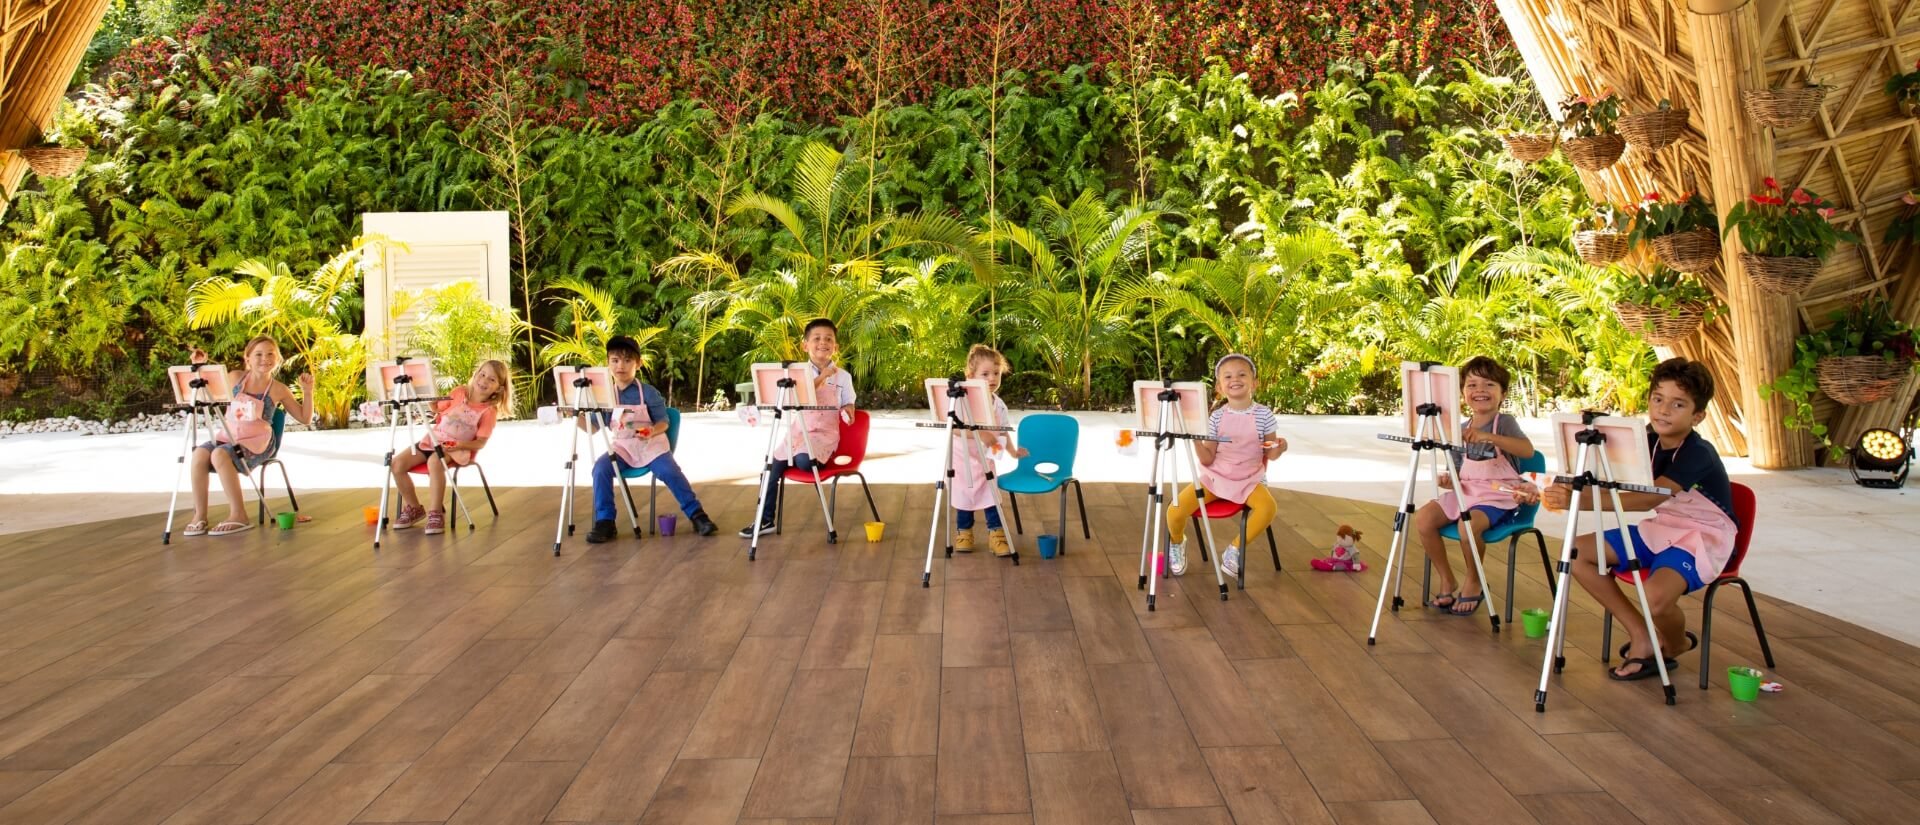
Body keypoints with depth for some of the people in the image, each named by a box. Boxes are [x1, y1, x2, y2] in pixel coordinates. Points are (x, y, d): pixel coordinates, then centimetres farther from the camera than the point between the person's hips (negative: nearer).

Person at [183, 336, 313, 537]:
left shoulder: (278, 390, 3)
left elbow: (304, 417, 7)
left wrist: (307, 391, -6)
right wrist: (199, 367, 6)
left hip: (256, 443, -4)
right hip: (228, 437, 4)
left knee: (220, 455, -33)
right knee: (200, 454, -28)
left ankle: (239, 515, -27)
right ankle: (199, 516, -21)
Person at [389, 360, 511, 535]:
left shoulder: (489, 411, -10)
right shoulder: (458, 392, 1)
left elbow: (480, 443, -14)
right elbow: (436, 411, 13)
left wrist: (459, 445, -26)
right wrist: (431, 404, -4)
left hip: (459, 448, -5)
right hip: (433, 440, 5)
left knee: (434, 462, -38)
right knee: (397, 464, -12)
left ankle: (436, 513, -27)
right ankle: (414, 508, 7)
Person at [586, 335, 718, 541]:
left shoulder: (648, 392, -6)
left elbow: (663, 422, -5)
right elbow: (593, 426, 7)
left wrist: (652, 431, -27)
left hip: (651, 446, -2)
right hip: (623, 447, 2)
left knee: (670, 472, -24)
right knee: (600, 469, -23)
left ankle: (696, 514, -8)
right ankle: (605, 522, -13)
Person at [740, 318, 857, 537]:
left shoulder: (842, 376, 3)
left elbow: (848, 405, 11)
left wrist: (848, 413, -13)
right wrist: (821, 378, -15)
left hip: (824, 435, -3)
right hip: (797, 432, 3)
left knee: (804, 460, -34)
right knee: (770, 466, -13)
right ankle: (765, 519, -1)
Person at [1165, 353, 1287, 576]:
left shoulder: (1263, 415, -5)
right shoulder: (1216, 417, -3)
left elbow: (1269, 455, 1)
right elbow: (1207, 458, -5)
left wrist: (1278, 449, -21)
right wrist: (1195, 441, -22)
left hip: (1248, 479, 0)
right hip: (1215, 476, 1)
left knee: (1268, 507, -32)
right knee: (1175, 510, -19)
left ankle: (1235, 550, -9)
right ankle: (1177, 543, 17)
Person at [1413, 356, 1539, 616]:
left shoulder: (1505, 422, -6)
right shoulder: (1461, 429, 9)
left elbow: (1528, 450, -27)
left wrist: (1489, 437, -39)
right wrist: (1450, 480, -7)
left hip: (1498, 496, -6)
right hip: (1466, 492, 6)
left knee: (1470, 524, -35)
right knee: (1423, 519, -16)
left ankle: (1473, 584, -8)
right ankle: (1447, 581, 2)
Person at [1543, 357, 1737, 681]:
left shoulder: (1698, 454, -25)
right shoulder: (1649, 440, -2)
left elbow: (1646, 499, -39)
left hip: (1702, 536, -8)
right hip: (1658, 528, 8)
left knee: (1657, 595, -35)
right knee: (1578, 551, -5)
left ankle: (1677, 645, 4)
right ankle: (1642, 638, 3)